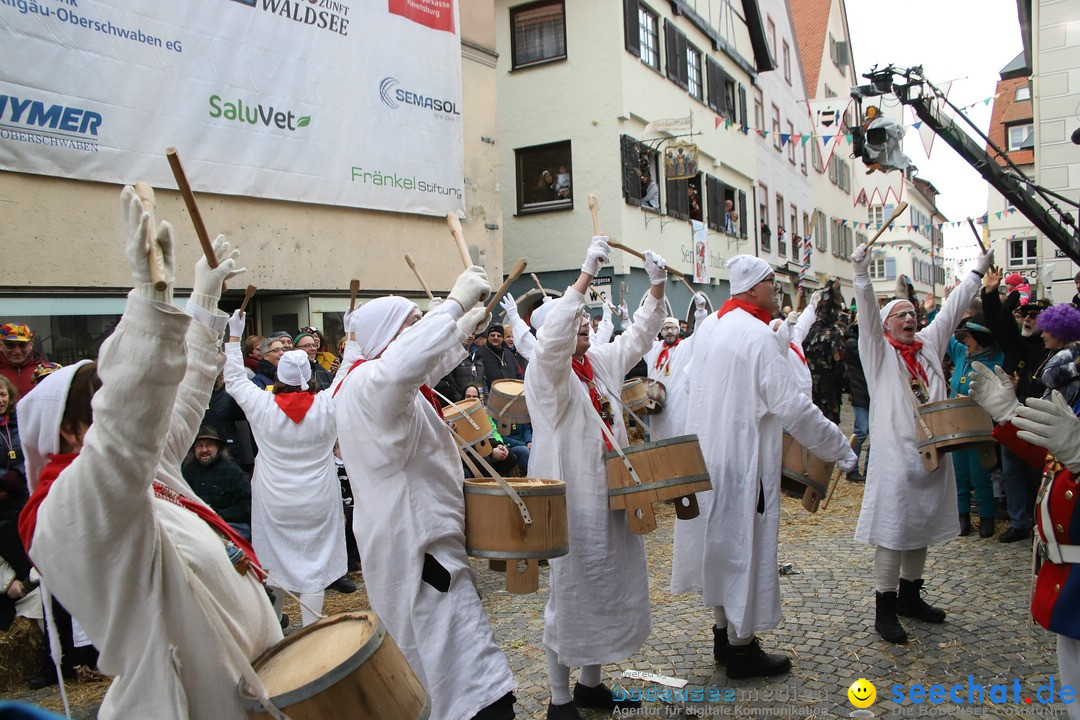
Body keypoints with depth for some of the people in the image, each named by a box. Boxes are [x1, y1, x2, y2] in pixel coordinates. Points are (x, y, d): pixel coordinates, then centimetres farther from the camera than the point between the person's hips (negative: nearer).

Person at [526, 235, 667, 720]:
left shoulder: (602, 361, 9)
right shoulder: (547, 371, -12)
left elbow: (639, 335, 15)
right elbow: (553, 335, -31)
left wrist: (657, 288, -1)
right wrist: (588, 272, -34)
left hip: (611, 494, 8)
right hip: (573, 499, -8)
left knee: (609, 586, 16)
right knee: (571, 592, 1)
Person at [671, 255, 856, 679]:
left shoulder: (708, 327, 7)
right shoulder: (757, 334, -18)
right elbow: (791, 405, -21)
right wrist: (839, 448, -12)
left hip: (707, 452, 9)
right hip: (742, 459, -8)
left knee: (721, 541, 17)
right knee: (744, 545, 2)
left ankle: (724, 634, 30)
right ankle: (741, 650, 14)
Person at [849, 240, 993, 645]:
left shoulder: (929, 343, 14)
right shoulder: (879, 350, -2)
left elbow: (953, 308, 19)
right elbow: (868, 313, -16)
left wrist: (979, 268, 21)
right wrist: (861, 273, -29)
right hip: (895, 455, -6)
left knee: (921, 528, 15)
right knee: (892, 532, -5)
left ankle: (910, 596, 28)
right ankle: (884, 609, 3)